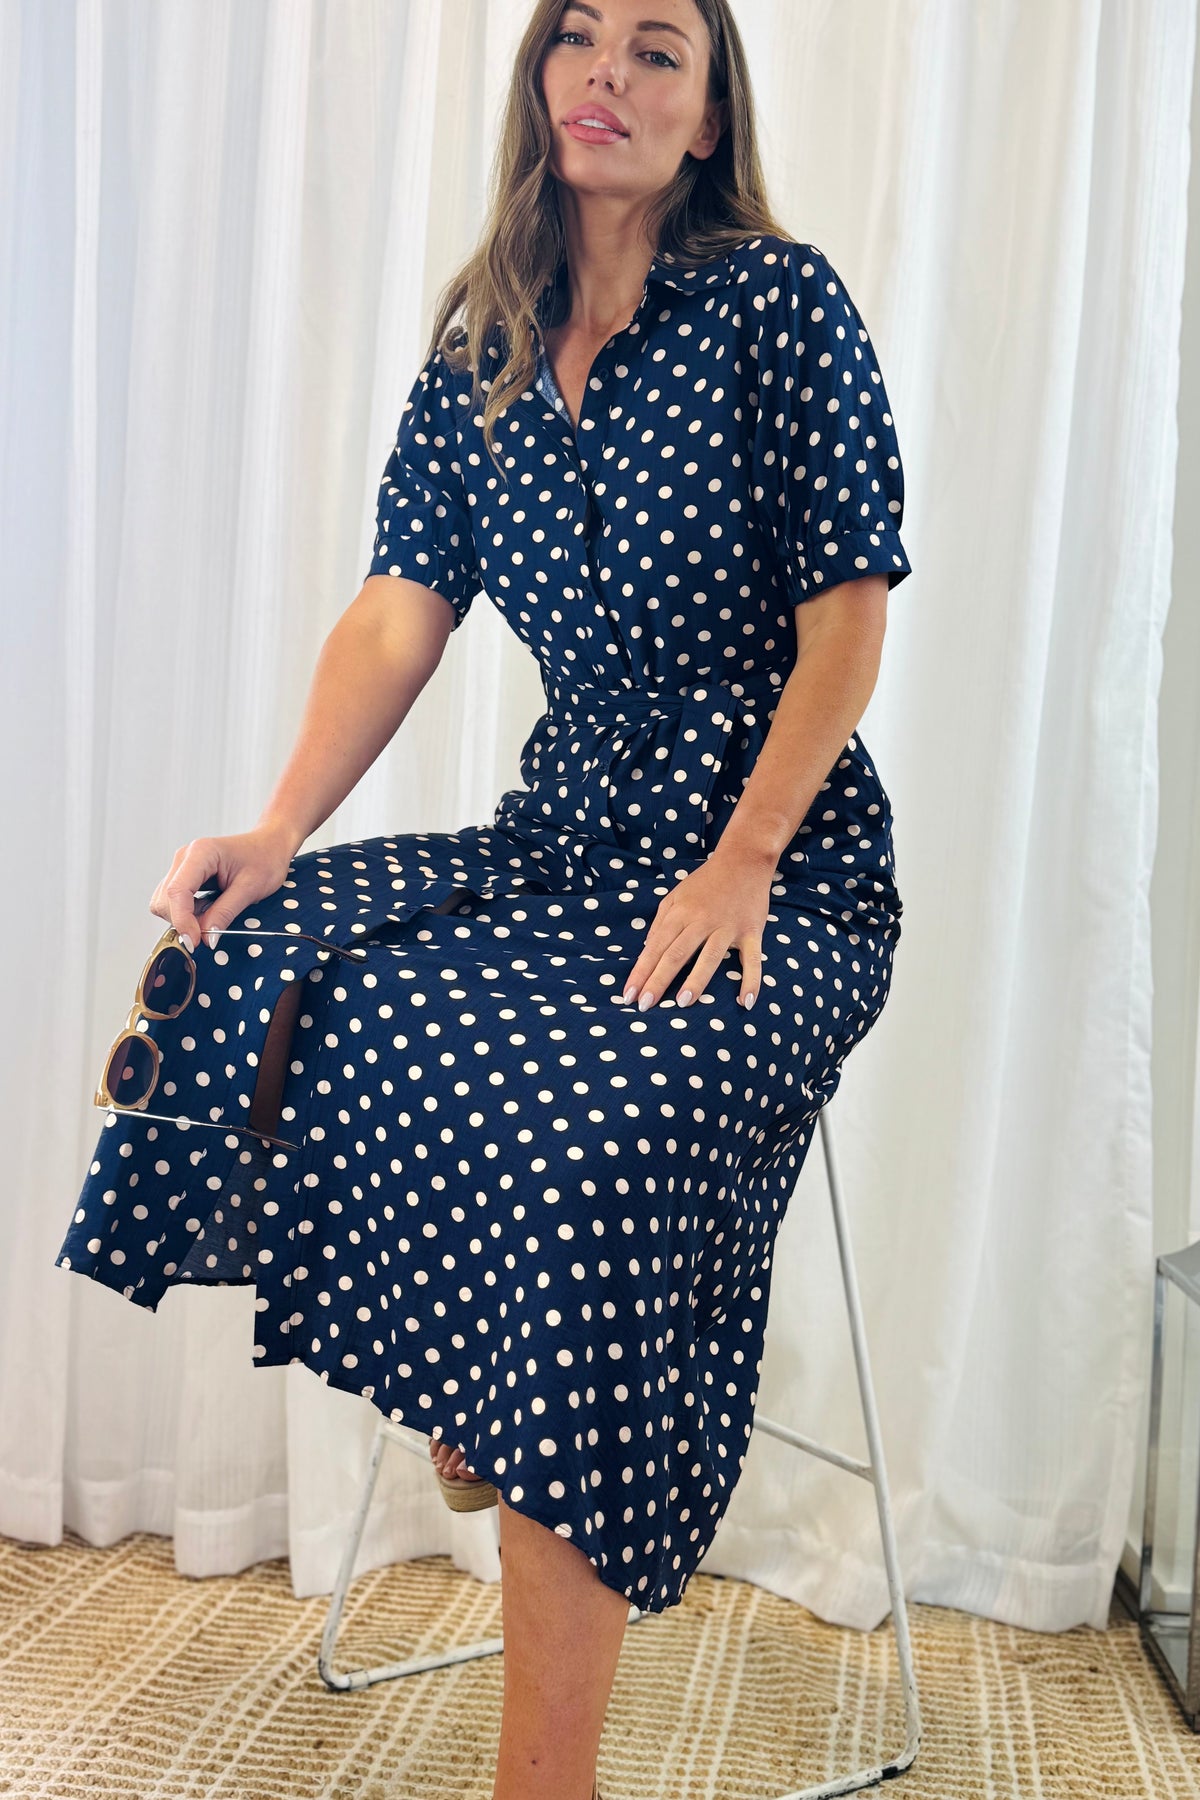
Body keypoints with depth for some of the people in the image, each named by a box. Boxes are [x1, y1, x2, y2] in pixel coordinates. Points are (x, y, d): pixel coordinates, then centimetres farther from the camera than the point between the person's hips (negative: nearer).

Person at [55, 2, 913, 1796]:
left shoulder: (777, 301, -5)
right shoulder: (484, 342, 10)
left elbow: (846, 615, -9)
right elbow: (403, 606, 3)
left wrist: (736, 868, -18)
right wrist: (280, 827, -11)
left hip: (783, 859, -5)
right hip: (568, 833, 6)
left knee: (589, 1135, -31)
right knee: (253, 970, -16)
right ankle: (466, 1404, 6)